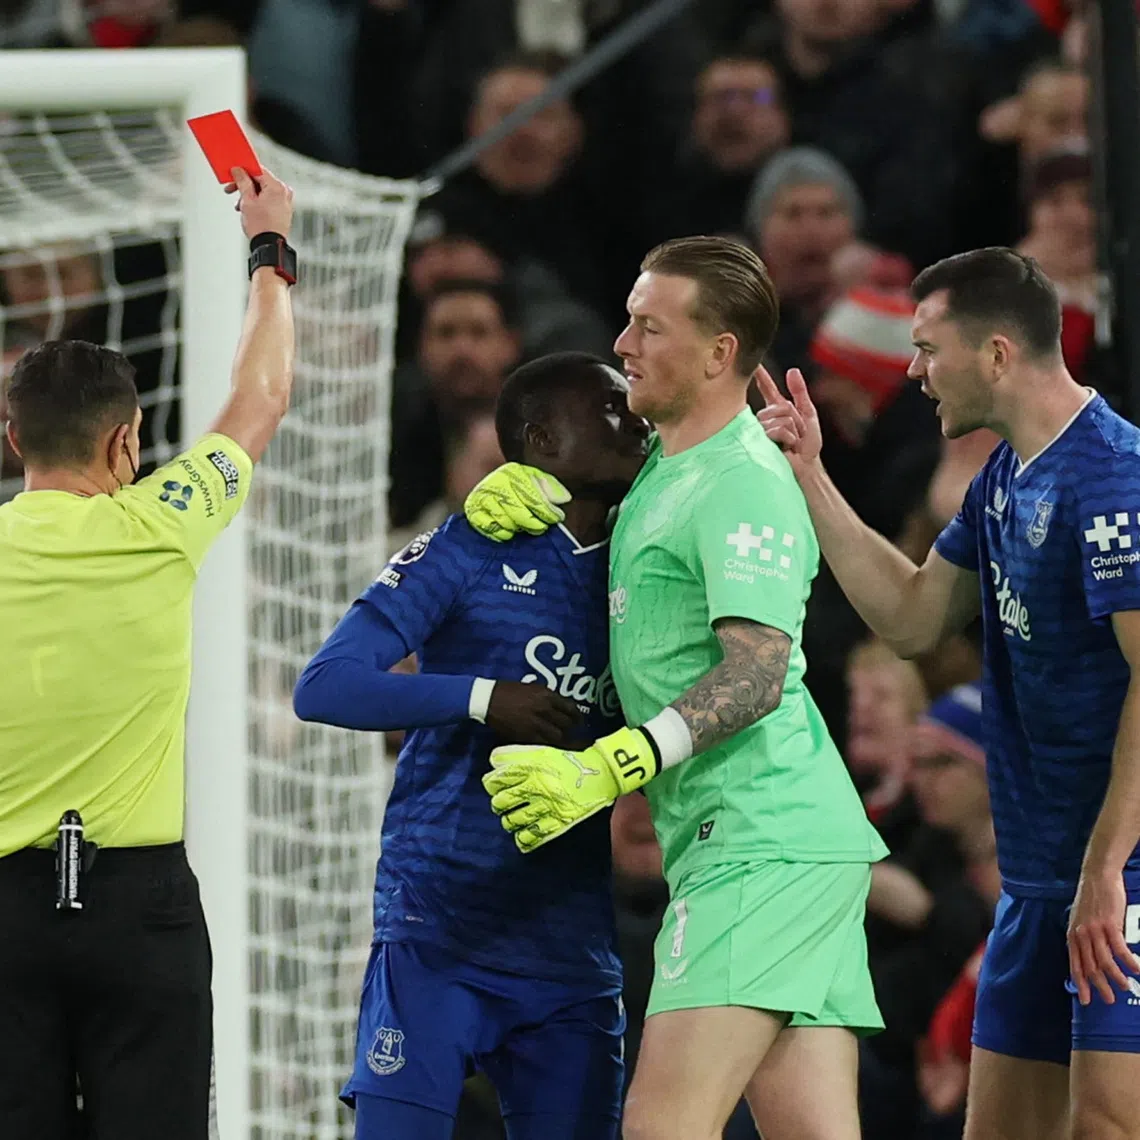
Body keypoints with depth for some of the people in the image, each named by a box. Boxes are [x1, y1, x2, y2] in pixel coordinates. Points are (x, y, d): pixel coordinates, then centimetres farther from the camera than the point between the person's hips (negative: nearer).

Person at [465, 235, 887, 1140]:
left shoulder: (744, 483, -11)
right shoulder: (663, 470, 19)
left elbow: (758, 670, -21)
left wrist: (612, 765, -30)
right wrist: (513, 490, 13)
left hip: (764, 844, -10)